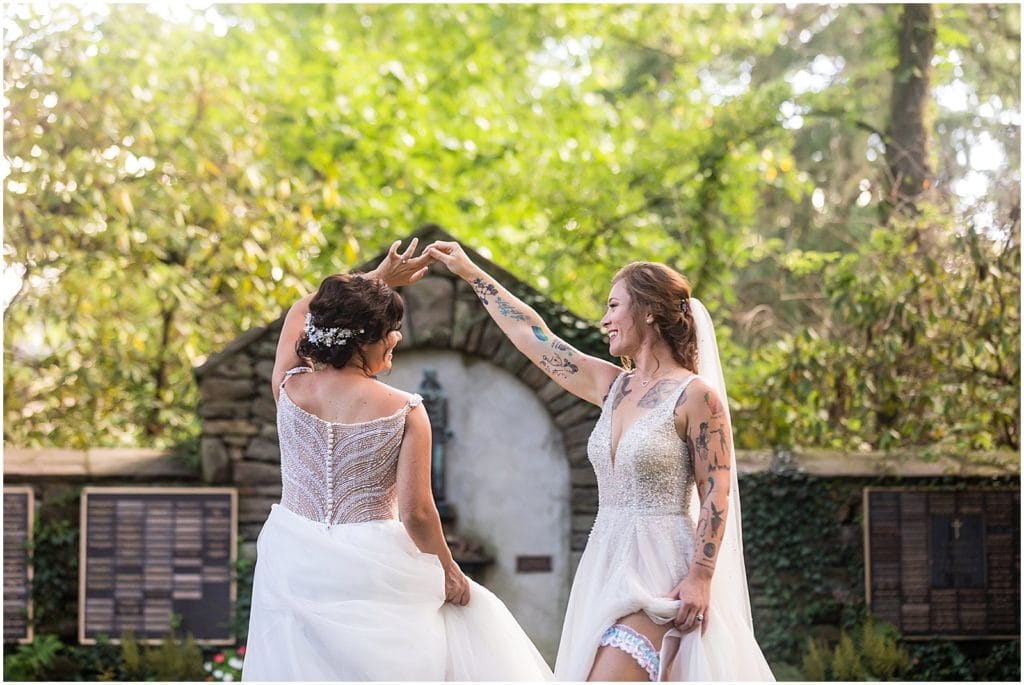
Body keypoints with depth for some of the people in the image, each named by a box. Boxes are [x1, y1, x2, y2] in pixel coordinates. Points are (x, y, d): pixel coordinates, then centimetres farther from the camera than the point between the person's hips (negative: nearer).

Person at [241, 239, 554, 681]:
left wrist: (376, 280, 22)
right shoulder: (404, 412, -12)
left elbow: (301, 312, 19)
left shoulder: (290, 389, -2)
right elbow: (416, 512, -14)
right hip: (371, 569, -4)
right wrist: (448, 571, 1)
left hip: (296, 565, 4)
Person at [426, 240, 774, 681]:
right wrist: (472, 274, 21)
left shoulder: (694, 395, -9)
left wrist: (700, 577, -18)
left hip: (659, 571, -7)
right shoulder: (614, 387, 11)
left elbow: (715, 494, -11)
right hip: (605, 563, 7)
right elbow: (533, 336, 17)